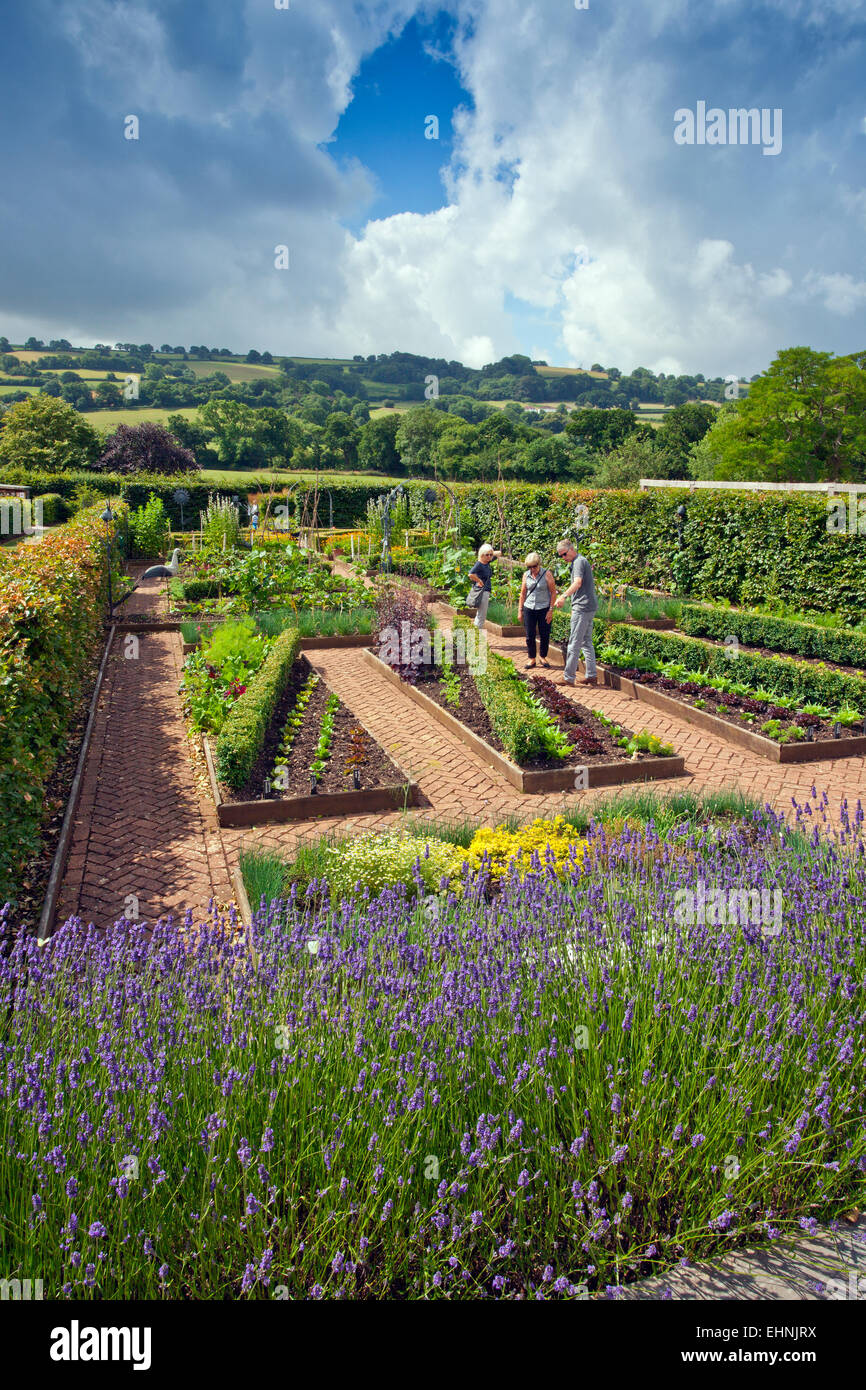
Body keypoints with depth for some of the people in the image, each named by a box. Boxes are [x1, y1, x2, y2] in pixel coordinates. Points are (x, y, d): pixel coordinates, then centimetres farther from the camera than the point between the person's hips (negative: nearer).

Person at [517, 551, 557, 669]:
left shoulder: (546, 574, -6)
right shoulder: (526, 575, 4)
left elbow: (553, 592, -4)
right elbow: (523, 594, 11)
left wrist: (551, 610, -8)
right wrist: (520, 611, 8)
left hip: (544, 609, -2)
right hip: (529, 609, 2)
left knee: (544, 636, 4)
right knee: (530, 636, 3)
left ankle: (543, 658, 21)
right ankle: (532, 659, 16)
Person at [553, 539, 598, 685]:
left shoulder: (579, 561, -11)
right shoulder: (582, 561, 21)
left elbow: (578, 583, -28)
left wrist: (564, 596, -38)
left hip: (582, 607, -11)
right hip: (589, 607, 11)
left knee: (574, 643, -7)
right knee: (586, 642, 13)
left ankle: (568, 677, -4)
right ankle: (591, 676, 15)